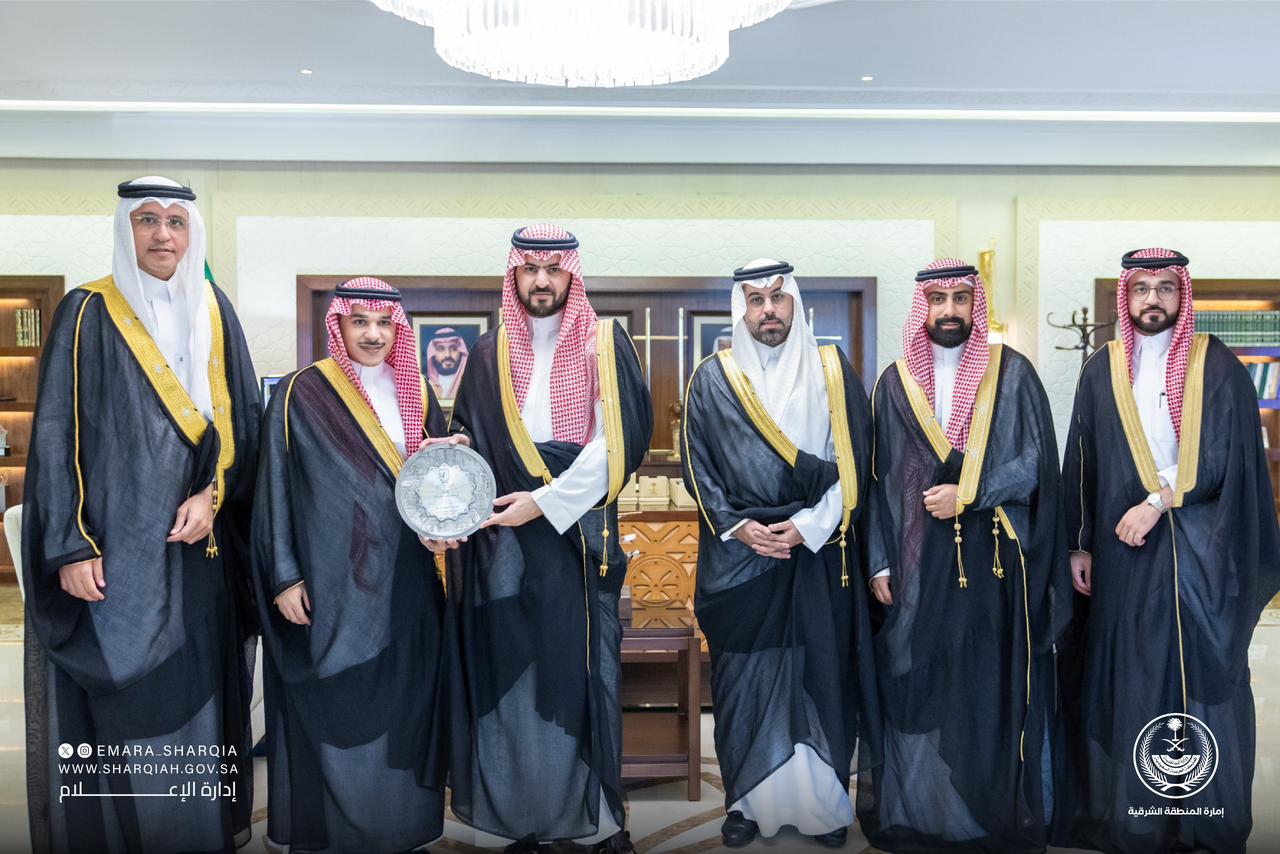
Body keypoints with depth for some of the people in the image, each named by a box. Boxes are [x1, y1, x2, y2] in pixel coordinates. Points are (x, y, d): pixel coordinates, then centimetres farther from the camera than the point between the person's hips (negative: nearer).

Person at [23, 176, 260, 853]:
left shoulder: (214, 312, 10)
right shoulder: (88, 313, -2)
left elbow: (240, 416, 10)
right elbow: (57, 434, -5)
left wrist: (213, 495, -6)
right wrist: (70, 546, -11)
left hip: (197, 545, 4)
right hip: (114, 541, -3)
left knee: (197, 688, 9)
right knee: (117, 699, 0)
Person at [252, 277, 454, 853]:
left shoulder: (416, 393, 10)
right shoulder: (303, 393, -3)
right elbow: (276, 487, -4)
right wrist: (285, 577, -9)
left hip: (404, 583, 4)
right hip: (331, 583, -4)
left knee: (402, 708, 8)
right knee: (332, 711, 2)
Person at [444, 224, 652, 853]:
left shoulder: (605, 345, 3)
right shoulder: (489, 354, 12)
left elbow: (618, 439, -7)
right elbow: (467, 439, 9)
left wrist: (545, 501, -13)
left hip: (577, 535, -2)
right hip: (502, 538, 3)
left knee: (581, 670, -1)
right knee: (509, 672, 4)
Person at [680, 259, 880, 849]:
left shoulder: (832, 371, 6)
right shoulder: (713, 378, 5)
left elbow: (854, 460, 2)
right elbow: (696, 464, 3)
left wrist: (809, 525, -9)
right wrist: (736, 526, -9)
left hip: (818, 554, 0)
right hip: (738, 555, 0)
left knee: (822, 676, 4)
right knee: (743, 681, 3)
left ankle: (825, 805, 18)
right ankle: (746, 801, 17)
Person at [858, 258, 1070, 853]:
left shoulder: (1012, 373, 4)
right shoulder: (895, 383, 8)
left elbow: (1037, 462, -1)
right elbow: (880, 479, 7)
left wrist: (967, 495, -13)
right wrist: (880, 563, 2)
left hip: (998, 558, -1)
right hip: (919, 560, 1)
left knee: (999, 685, 3)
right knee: (919, 683, 4)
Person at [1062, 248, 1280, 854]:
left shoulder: (1215, 365, 2)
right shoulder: (1102, 369, 9)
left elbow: (1226, 454, -7)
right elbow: (1080, 462, 8)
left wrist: (1159, 500, -15)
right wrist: (1079, 545, 5)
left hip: (1199, 549, -2)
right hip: (1124, 549, 2)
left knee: (1201, 677, 2)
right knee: (1126, 678, 5)